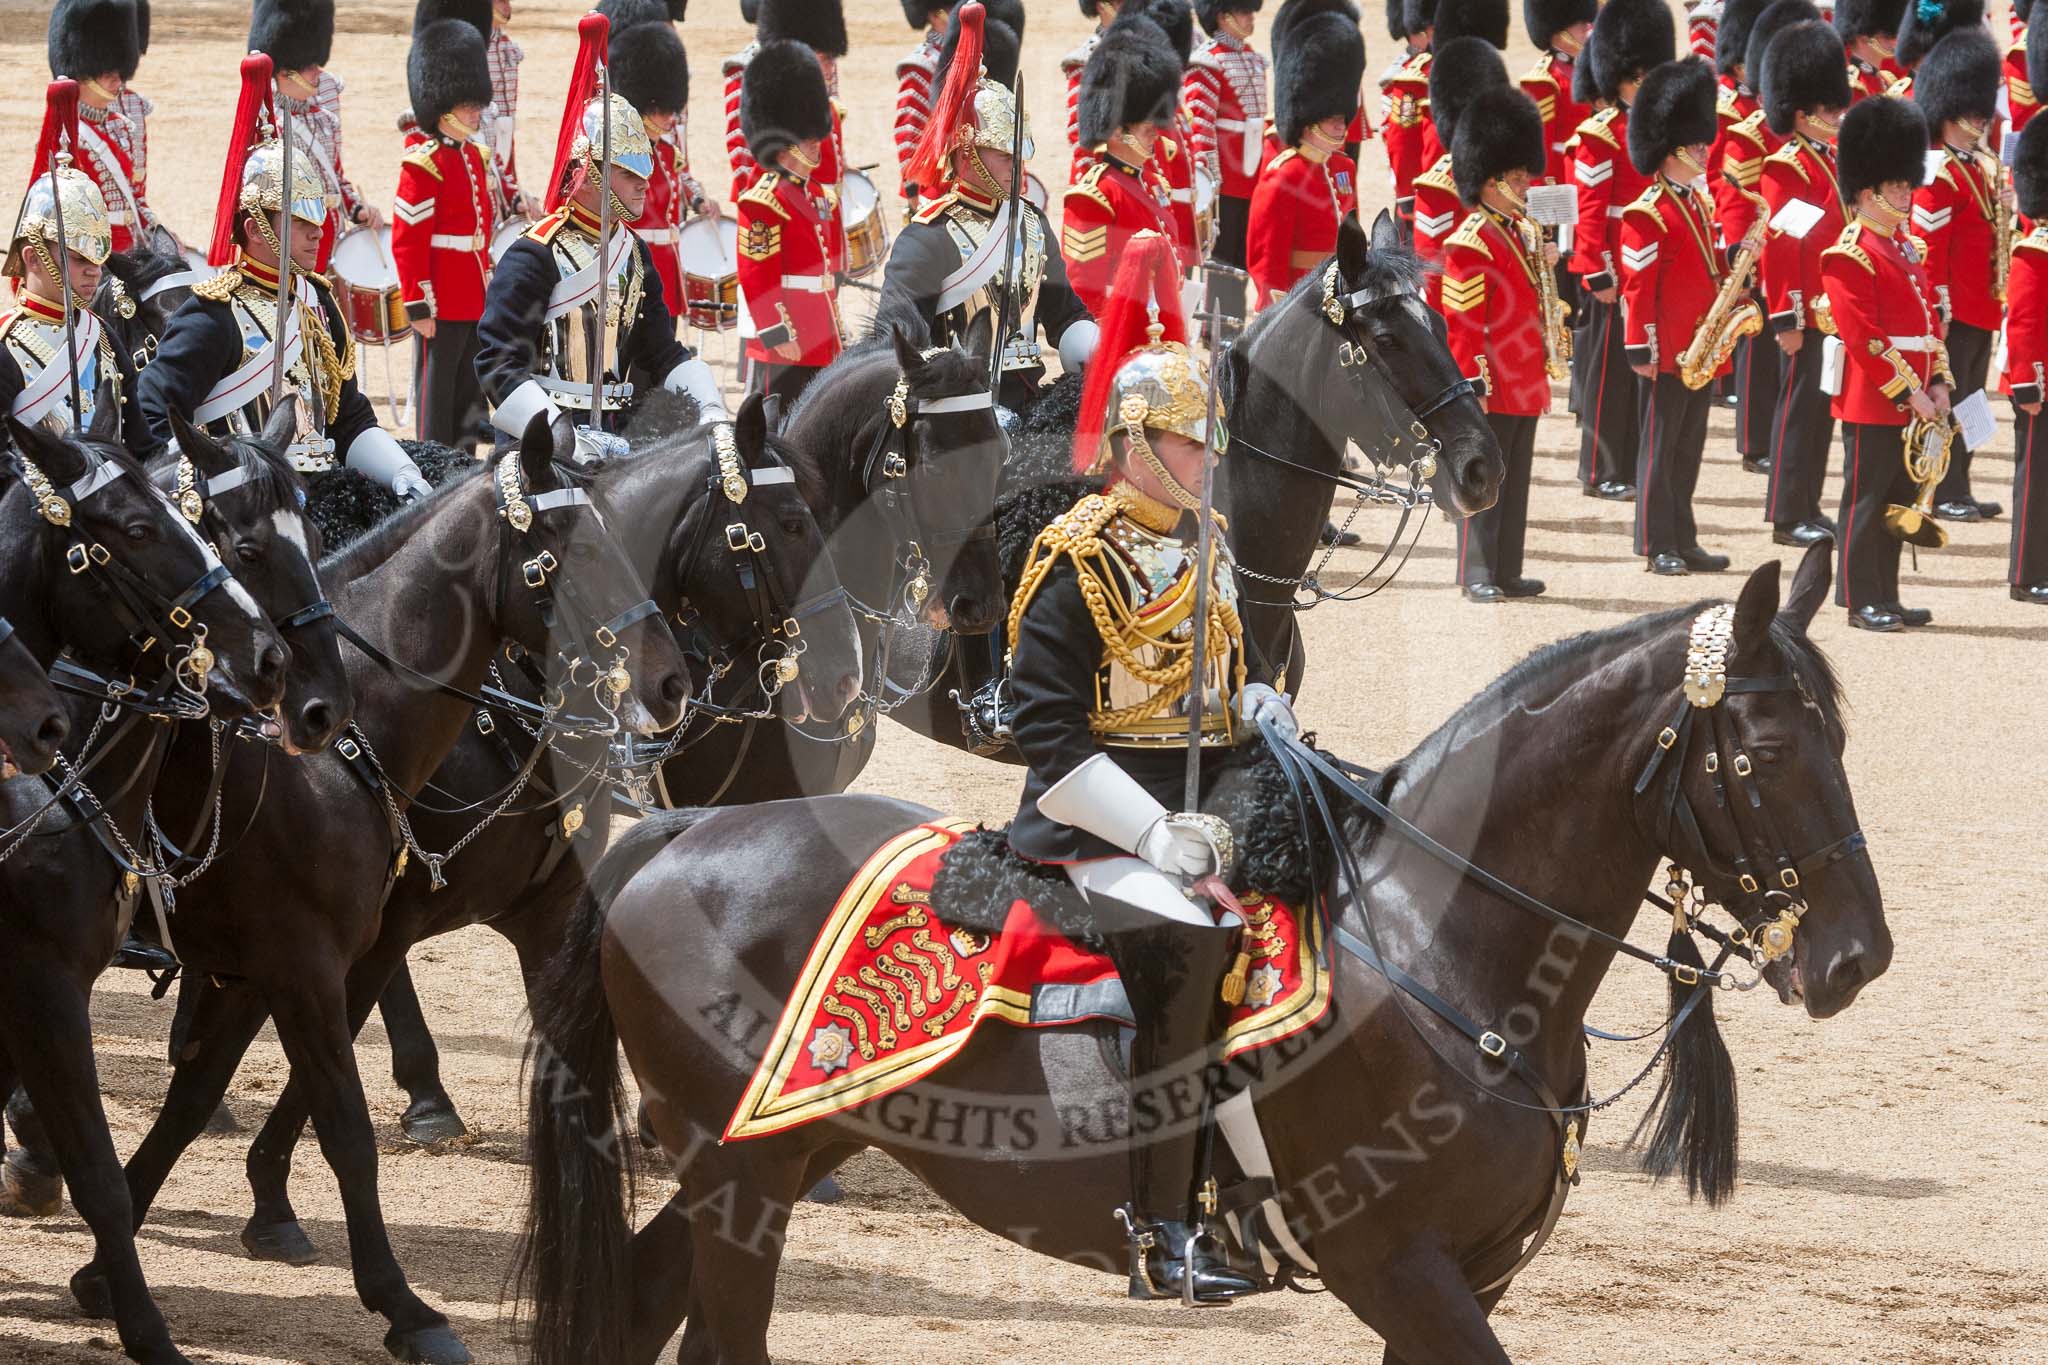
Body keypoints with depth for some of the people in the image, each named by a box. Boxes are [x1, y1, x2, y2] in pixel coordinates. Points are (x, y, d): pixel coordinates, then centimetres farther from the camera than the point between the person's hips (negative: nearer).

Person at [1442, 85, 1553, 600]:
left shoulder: (1525, 232, 13)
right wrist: (1474, 386, -19)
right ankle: (1477, 575, 2)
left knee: (1515, 481, 12)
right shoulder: (1471, 244, -15)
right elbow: (1464, 324, -17)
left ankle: (1508, 572, 18)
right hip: (1493, 384, -9)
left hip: (1526, 383, 9)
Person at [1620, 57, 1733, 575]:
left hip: (1701, 349, 8)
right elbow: (1638, 286, -15)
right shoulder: (1647, 216, -14)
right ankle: (1657, 546, 4)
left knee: (1689, 446, 12)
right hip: (1668, 352, -8)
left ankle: (1684, 540, 18)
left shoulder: (1699, 203, 13)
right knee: (1660, 445, -1)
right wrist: (1641, 350, -16)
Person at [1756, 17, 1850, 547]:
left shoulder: (1834, 161, 14)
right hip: (1805, 314, -9)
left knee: (1823, 409, 13)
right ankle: (1787, 517, -1)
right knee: (1799, 408, -5)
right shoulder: (1786, 170, -14)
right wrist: (1786, 319, -21)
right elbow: (1777, 247, -18)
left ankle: (1809, 508, 20)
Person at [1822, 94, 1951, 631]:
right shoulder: (1849, 258, -14)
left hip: (1911, 400, 9)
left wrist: (1937, 383, 6)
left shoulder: (1908, 250, 15)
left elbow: (1929, 321, 18)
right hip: (1873, 404, -9)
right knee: (1867, 500, -3)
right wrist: (1908, 393, -19)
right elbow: (1864, 339, -19)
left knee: (1898, 500, 12)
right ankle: (1863, 601, 2)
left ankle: (1885, 596, 19)